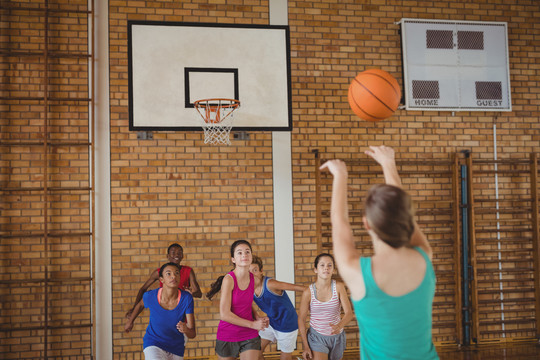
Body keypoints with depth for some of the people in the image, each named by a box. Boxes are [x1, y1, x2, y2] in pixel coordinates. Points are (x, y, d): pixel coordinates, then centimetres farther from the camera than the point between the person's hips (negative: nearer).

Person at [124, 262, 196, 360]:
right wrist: (130, 321, 24)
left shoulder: (186, 298, -21)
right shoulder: (150, 296, -19)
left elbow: (193, 334, -19)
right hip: (153, 344, -2)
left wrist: (186, 330, -42)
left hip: (176, 348, 2)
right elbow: (140, 304, 8)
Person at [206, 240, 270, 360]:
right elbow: (224, 314, -21)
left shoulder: (252, 278, -1)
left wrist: (258, 317, -1)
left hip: (250, 336, 4)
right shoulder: (229, 279, -18)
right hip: (227, 336, -3)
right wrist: (252, 324, -15)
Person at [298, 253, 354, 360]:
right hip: (317, 336, -2)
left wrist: (339, 326, -37)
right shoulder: (308, 292, -14)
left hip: (337, 336, 2)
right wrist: (306, 347, -5)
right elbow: (301, 319, -5)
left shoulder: (338, 287, -12)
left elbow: (349, 313, -16)